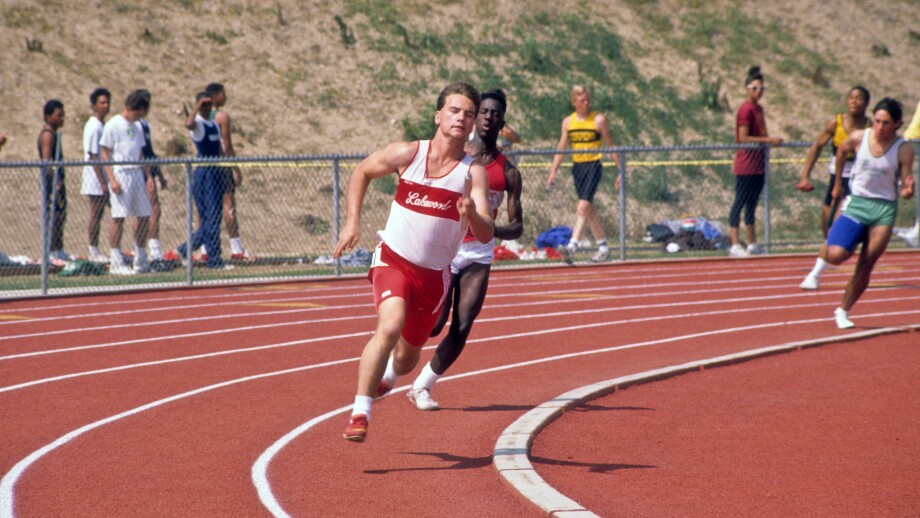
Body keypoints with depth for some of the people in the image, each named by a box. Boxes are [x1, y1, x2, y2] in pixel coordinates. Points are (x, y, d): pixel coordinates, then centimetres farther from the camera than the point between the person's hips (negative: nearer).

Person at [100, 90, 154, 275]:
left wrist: (147, 175, 10)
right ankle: (115, 262, -3)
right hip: (120, 174, -7)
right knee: (119, 217, -7)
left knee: (144, 216, 6)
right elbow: (104, 153, -8)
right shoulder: (113, 125, -6)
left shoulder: (136, 127, 15)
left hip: (137, 175, 7)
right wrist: (112, 179, -15)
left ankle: (140, 261, 15)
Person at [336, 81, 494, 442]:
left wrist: (472, 216, -41)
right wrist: (352, 222, 2)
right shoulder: (408, 154, -8)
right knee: (390, 325, -31)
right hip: (393, 259, -2)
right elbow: (362, 172, 10)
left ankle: (379, 375, 53)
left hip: (434, 273, 2)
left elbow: (486, 235, -19)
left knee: (406, 361, 15)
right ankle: (359, 415, -28)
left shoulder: (473, 173, -10)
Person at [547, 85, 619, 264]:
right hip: (577, 167, 5)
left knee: (583, 207, -17)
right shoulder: (568, 122, 8)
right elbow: (561, 148, 13)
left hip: (594, 166, -5)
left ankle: (572, 247, -26)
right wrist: (553, 172, 5)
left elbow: (610, 146, 1)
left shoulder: (598, 119, -3)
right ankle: (603, 247, 25)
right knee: (590, 210, 12)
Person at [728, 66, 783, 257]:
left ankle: (752, 244, 16)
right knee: (740, 202, -6)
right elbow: (743, 138, -18)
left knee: (752, 203, 12)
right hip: (745, 165, -9)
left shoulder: (759, 108, 15)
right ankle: (735, 245, -6)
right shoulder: (746, 109, -12)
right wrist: (768, 140, -18)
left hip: (758, 166, 9)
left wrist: (771, 141, 10)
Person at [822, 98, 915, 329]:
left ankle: (843, 311, 15)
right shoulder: (859, 138, -7)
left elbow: (905, 191, -6)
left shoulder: (903, 150, -10)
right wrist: (838, 183, 22)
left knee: (865, 267, 0)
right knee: (836, 256, -18)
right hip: (856, 203, 0)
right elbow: (842, 151, 15)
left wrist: (908, 190, -30)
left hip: (884, 209, 0)